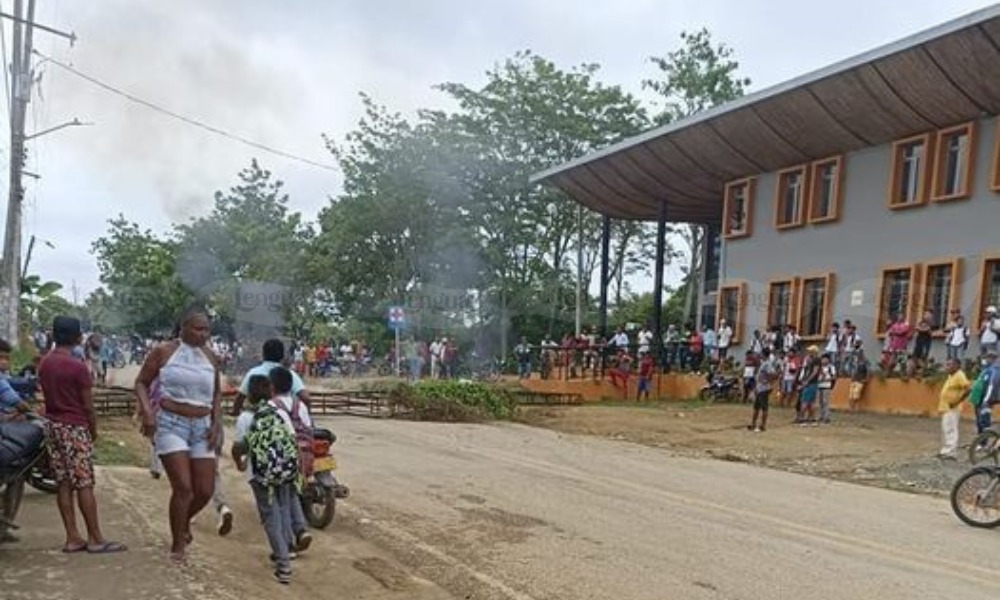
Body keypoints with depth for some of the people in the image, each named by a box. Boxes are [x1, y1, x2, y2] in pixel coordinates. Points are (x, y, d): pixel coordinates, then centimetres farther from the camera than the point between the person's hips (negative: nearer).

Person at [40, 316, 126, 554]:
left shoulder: (44, 363, 5)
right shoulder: (77, 367, -16)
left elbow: (48, 394, 9)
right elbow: (88, 406, -12)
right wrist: (94, 430, 2)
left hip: (53, 425, 7)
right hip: (75, 427, -7)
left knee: (64, 483, 8)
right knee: (84, 484, -3)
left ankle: (72, 538, 12)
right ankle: (95, 539, 1)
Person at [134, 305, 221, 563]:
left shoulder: (210, 358, 9)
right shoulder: (164, 352, -3)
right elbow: (141, 382, 1)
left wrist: (217, 422, 5)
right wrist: (147, 411, -15)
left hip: (202, 427, 4)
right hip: (171, 424, -4)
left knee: (205, 491, 3)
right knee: (183, 487, -13)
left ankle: (184, 520, 37)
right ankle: (177, 545, 8)